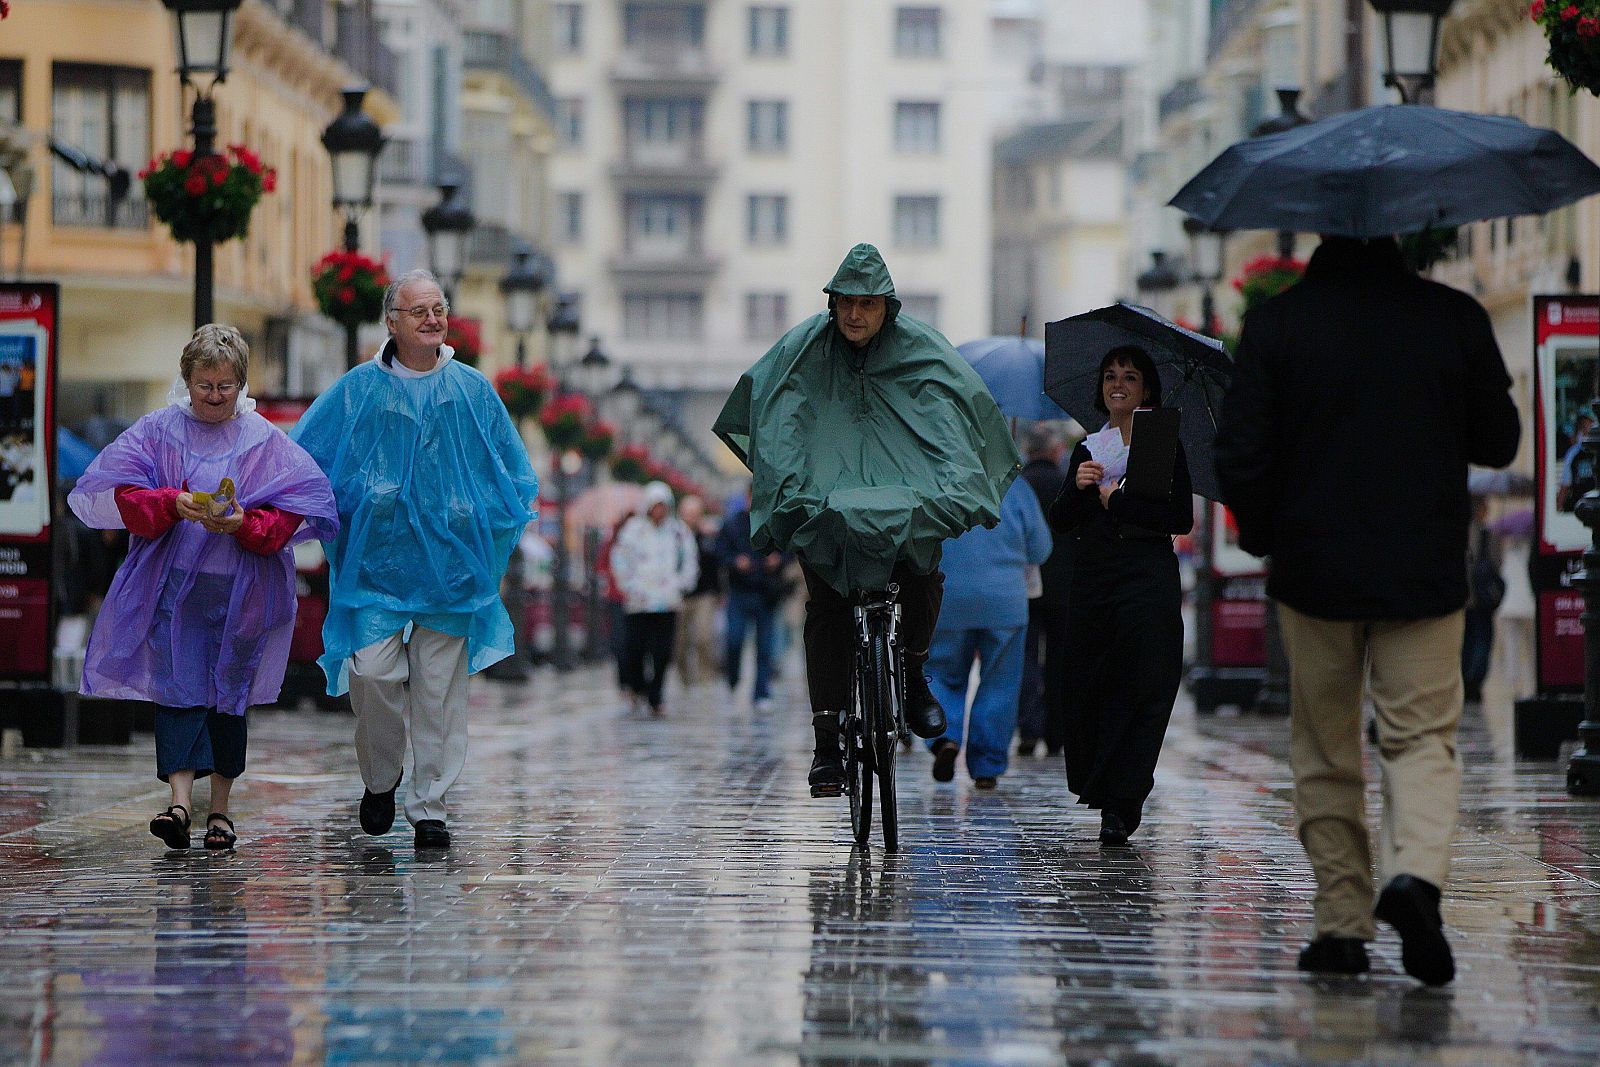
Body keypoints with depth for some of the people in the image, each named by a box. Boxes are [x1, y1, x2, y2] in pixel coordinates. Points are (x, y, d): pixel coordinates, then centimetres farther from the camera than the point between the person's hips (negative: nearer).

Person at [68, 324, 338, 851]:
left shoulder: (265, 440, 4)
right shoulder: (158, 430, 5)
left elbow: (299, 507, -2)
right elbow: (113, 491, -3)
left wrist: (246, 525, -18)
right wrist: (172, 504, -19)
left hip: (240, 586, 0)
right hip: (172, 584, 0)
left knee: (229, 693, 5)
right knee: (177, 684, -11)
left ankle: (220, 808, 13)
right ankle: (180, 800, -20)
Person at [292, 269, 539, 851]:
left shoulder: (472, 390, 6)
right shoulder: (358, 390, 2)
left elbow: (513, 471, 14)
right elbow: (303, 455, 10)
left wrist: (481, 522, 3)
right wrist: (343, 512, 2)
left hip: (449, 560, 1)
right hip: (377, 559, -1)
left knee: (440, 685, 1)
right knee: (373, 673, -12)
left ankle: (431, 807, 9)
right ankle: (380, 778, 14)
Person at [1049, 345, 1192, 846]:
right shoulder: (1087, 450, 16)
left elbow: (1183, 519, -5)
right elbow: (1061, 524, 9)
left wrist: (1120, 501, -10)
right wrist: (1077, 489, -10)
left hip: (1147, 574, -4)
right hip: (1092, 578, 4)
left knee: (1139, 687, -12)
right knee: (1085, 687, -1)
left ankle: (1120, 804, -12)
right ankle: (1115, 798, 17)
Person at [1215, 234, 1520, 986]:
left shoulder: (1277, 323, -7)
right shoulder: (1455, 318, -4)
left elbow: (1239, 456, -8)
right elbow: (1499, 444, 5)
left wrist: (1263, 536, 9)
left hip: (1314, 570, 0)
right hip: (1425, 572, 0)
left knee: (1325, 754, 10)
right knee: (1422, 736, 4)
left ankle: (1342, 922, 10)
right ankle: (1415, 873, -22)